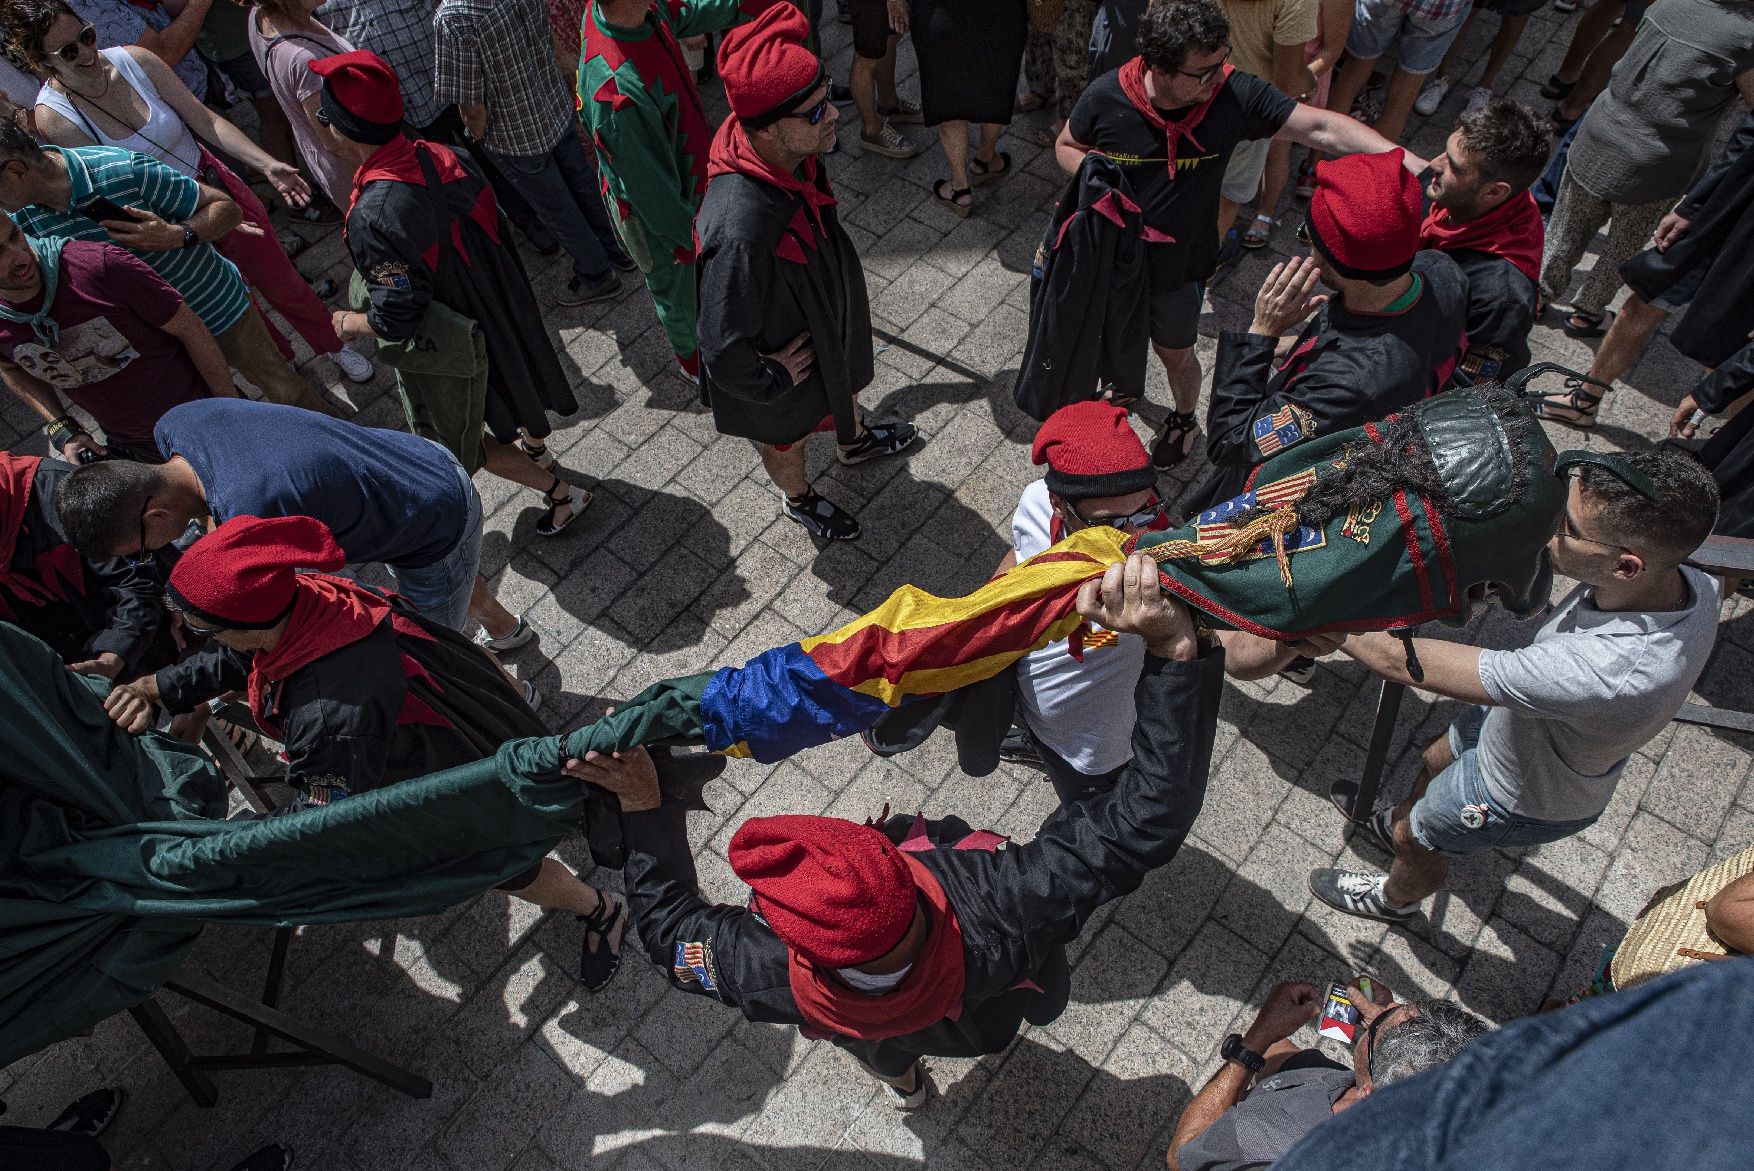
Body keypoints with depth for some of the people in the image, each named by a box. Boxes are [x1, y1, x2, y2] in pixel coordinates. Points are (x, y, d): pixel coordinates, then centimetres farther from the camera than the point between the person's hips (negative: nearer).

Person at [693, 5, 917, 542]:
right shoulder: (740, 228, -46)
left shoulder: (794, 156, -21)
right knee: (787, 440, 25)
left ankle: (854, 440, 69)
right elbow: (723, 351, -37)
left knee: (844, 382, 36)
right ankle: (800, 501, 58)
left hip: (824, 315, 7)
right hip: (786, 356, -7)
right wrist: (772, 380, -19)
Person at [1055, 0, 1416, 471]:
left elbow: (1322, 128, -23)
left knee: (1174, 352, 20)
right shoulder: (1106, 96, -24)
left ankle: (1184, 419, 51)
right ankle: (1129, 384, 63)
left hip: (1181, 267, -1)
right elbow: (1067, 145, -4)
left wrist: (1418, 167, -31)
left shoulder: (1235, 95, -25)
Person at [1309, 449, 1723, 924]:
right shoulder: (1689, 583, -26)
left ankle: (1395, 899, 55)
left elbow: (1403, 662, -44)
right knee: (1435, 762, 31)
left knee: (1415, 842, 21)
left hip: (1524, 799, -6)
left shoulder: (1608, 674, -50)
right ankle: (1395, 821, 64)